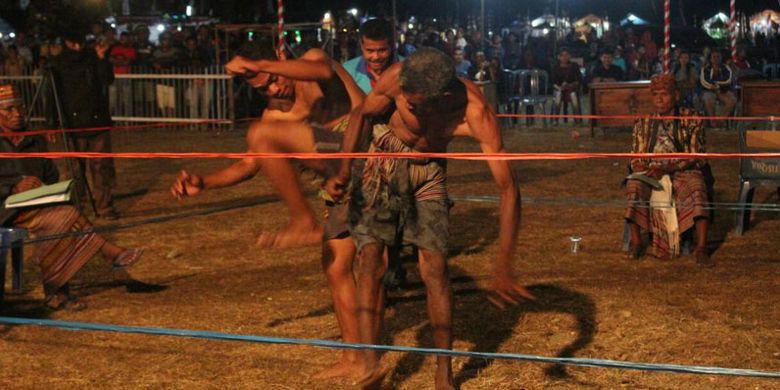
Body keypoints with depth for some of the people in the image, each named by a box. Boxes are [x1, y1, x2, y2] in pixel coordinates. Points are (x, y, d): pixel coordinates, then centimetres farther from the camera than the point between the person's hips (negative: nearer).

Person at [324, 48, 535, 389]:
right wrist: (344, 170, -19)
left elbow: (508, 189, -34)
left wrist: (503, 268, -38)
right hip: (382, 163, 1)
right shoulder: (398, 78, -30)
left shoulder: (476, 114, -34)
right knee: (371, 259, -13)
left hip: (429, 173, 0)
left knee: (435, 267, -7)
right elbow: (362, 114, -8)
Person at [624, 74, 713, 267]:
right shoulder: (643, 124, 11)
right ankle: (635, 242, -25)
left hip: (682, 171, -2)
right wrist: (642, 171, -14)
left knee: (697, 186, -35)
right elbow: (636, 158, 11)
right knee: (634, 185, -31)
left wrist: (667, 168, -18)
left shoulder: (690, 119, 3)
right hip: (651, 173, 2)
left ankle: (701, 248, -39)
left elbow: (695, 157, -4)